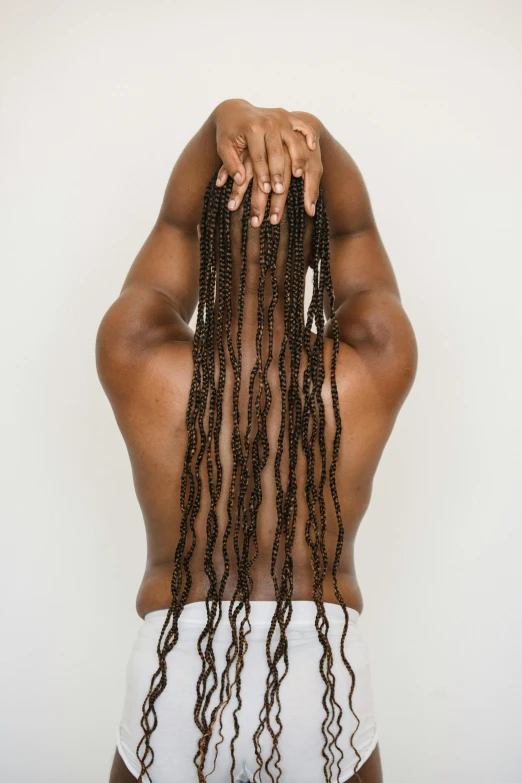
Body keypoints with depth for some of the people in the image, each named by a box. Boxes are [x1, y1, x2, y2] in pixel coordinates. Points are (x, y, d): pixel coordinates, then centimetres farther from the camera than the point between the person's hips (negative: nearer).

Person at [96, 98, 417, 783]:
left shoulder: (139, 366, -16)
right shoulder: (374, 372, -15)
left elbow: (173, 226, -3)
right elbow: (357, 231, -2)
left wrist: (221, 123, -18)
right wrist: (315, 137, -18)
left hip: (174, 677, 0)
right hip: (323, 677, 1)